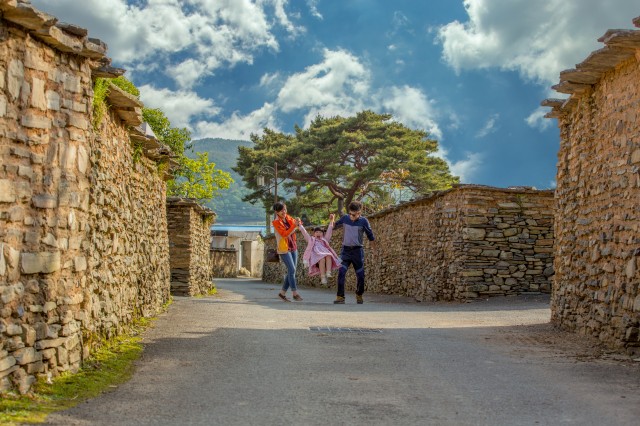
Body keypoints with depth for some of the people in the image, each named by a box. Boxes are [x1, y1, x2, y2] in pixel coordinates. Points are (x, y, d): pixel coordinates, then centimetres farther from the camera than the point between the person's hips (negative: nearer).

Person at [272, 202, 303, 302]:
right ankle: (295, 293, -11)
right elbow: (285, 234, -20)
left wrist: (298, 222, -19)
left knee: (291, 271, 5)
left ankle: (282, 293, 14)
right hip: (284, 248, -7)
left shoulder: (288, 218, 7)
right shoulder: (276, 222, -11)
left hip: (293, 247, 7)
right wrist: (294, 226, -31)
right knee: (292, 269, -15)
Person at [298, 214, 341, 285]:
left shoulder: (324, 239, 34)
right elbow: (304, 232, 26)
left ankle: (328, 272, -47)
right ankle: (323, 277, -43)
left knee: (329, 256, -36)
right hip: (316, 255, -2)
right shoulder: (311, 240, 32)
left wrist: (331, 221, 25)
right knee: (322, 259, -37)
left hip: (325, 253, 2)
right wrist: (300, 225, 19)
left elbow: (329, 231, 30)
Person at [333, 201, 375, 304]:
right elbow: (335, 226, 19)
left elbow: (370, 236, 5)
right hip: (345, 250, 1)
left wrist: (374, 249, 7)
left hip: (357, 250, -1)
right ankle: (340, 297, -13)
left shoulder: (363, 221, -5)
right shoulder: (345, 218, 0)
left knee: (360, 276, 4)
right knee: (341, 273, -15)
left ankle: (359, 295, 28)